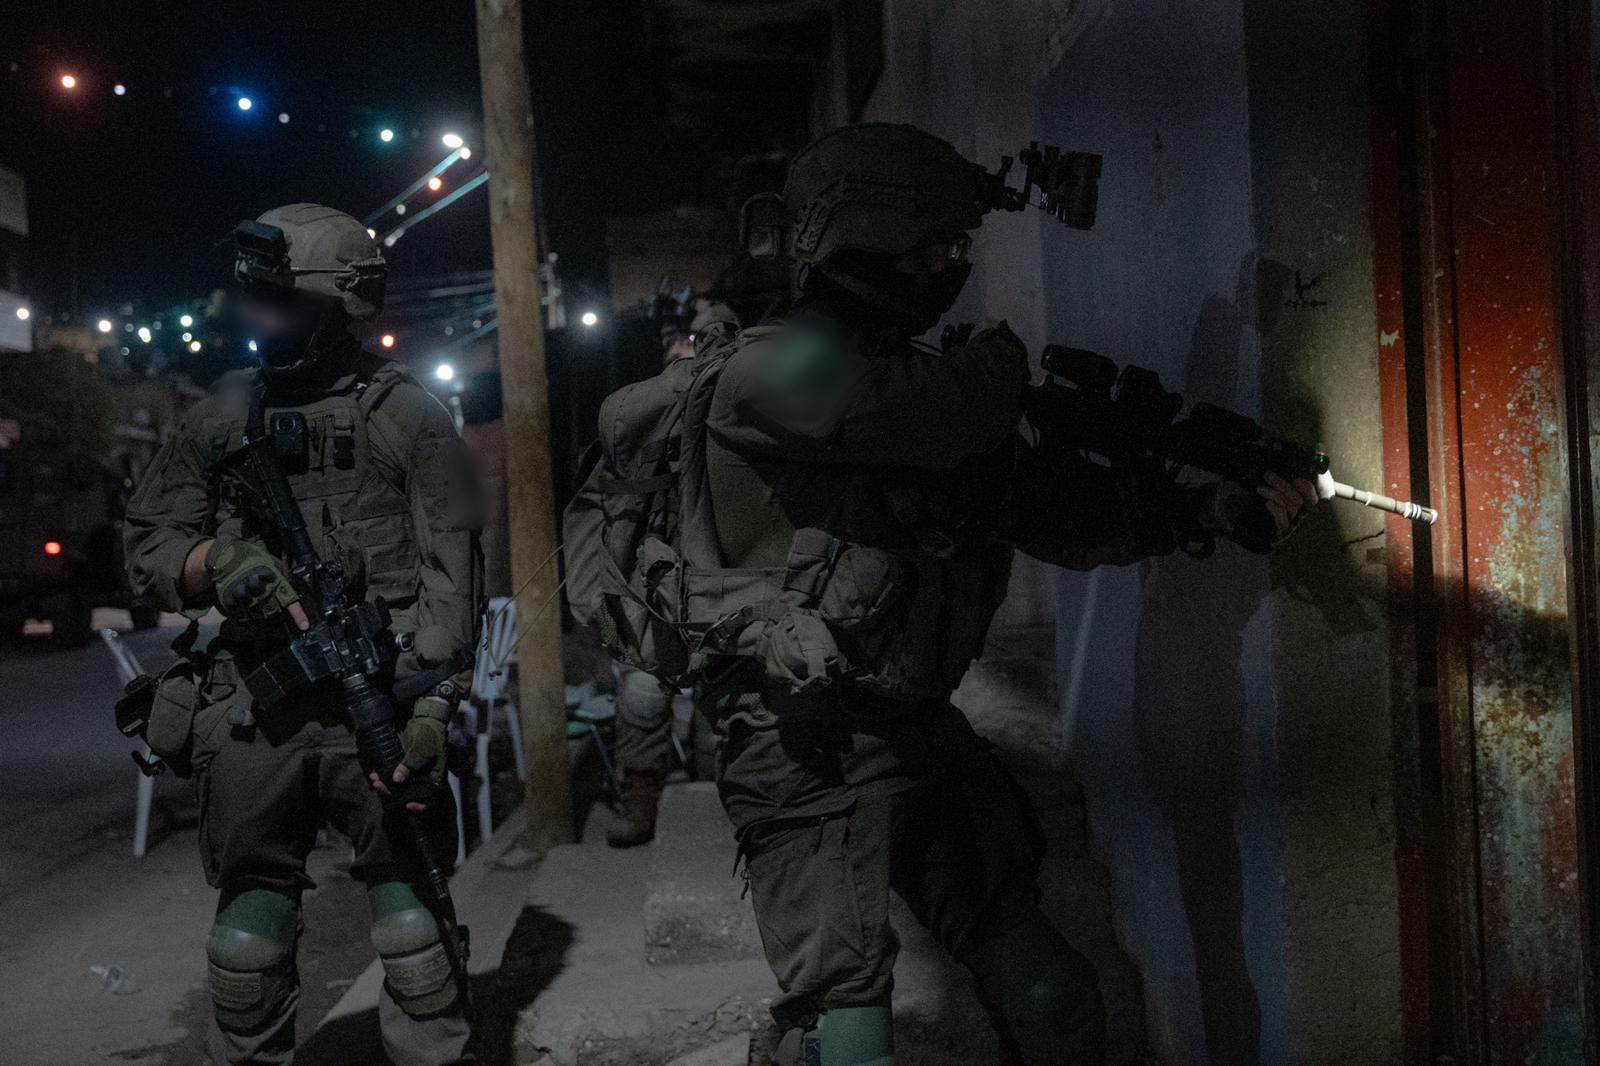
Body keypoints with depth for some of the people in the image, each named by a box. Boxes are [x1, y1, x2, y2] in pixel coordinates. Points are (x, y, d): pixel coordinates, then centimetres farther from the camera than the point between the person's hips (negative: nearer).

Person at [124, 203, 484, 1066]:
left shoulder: (406, 415, 0)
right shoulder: (221, 414, 12)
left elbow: (449, 572, -5)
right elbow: (146, 544, 13)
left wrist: (429, 704, -15)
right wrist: (212, 563, -9)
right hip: (249, 710, 4)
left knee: (412, 920, 1)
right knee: (250, 932, 12)